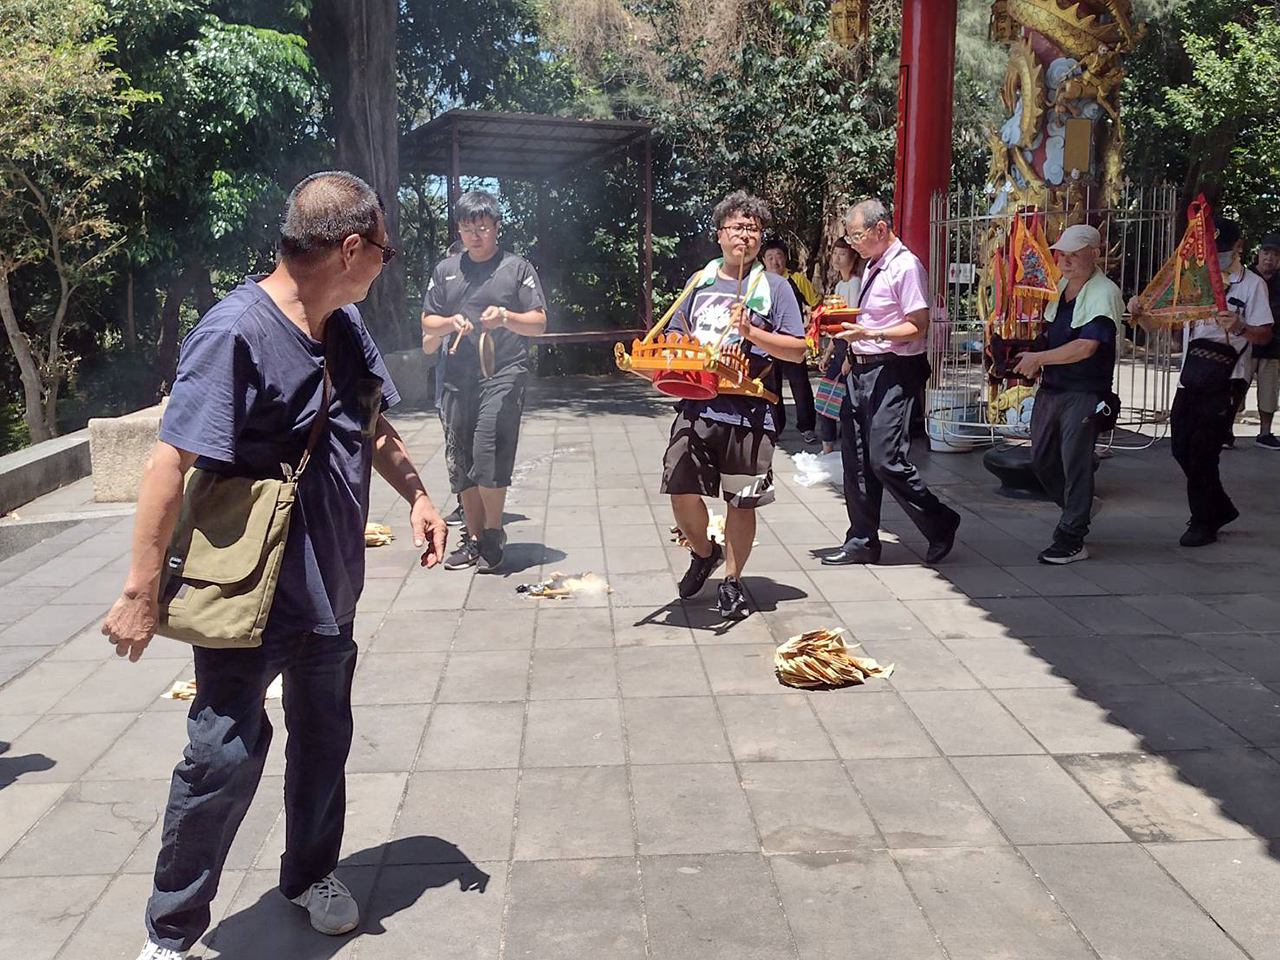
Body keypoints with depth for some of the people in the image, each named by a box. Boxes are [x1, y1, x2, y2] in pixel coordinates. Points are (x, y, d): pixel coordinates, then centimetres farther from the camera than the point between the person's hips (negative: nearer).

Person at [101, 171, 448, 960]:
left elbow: (374, 427, 18)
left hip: (330, 587, 7)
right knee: (226, 756, 1)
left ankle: (311, 872, 42)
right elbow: (171, 463, -23)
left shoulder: (345, 326, 3)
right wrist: (142, 590, -22)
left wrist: (417, 495, 4)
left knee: (324, 738, 19)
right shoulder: (236, 332, -22)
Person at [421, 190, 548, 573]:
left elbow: (539, 323, 2)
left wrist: (506, 317, -17)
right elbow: (427, 324, 17)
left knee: (488, 455, -17)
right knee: (461, 462, 7)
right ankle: (474, 538, 18)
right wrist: (451, 323, -5)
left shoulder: (517, 267, 6)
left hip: (504, 373, -4)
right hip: (457, 378, 5)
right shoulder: (445, 270, 16)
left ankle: (493, 533, 0)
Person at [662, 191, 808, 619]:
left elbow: (797, 350, -1)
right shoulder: (700, 281, 15)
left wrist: (751, 332, -14)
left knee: (740, 502, 4)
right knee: (682, 492, -4)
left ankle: (731, 582, 21)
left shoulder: (773, 286, 4)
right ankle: (704, 552, 26)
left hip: (748, 412, -3)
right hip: (696, 406, 3)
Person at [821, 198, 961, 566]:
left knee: (885, 460, -10)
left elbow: (918, 327, -16)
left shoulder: (906, 266, -12)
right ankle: (862, 542, 20)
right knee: (855, 460, 10)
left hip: (893, 372, -9)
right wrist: (848, 329, 9)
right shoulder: (871, 266, 16)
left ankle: (940, 524, 9)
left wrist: (871, 333, -25)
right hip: (862, 369, 9)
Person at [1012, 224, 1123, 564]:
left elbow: (1085, 346, -23)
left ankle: (1071, 540, 4)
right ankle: (1077, 515, 35)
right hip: (1050, 388, 8)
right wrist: (1034, 365, 8)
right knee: (1042, 460, 13)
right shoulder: (1060, 287, 12)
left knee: (1075, 465, -4)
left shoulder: (1104, 293, -14)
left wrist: (1037, 358, -17)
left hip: (1083, 394, -8)